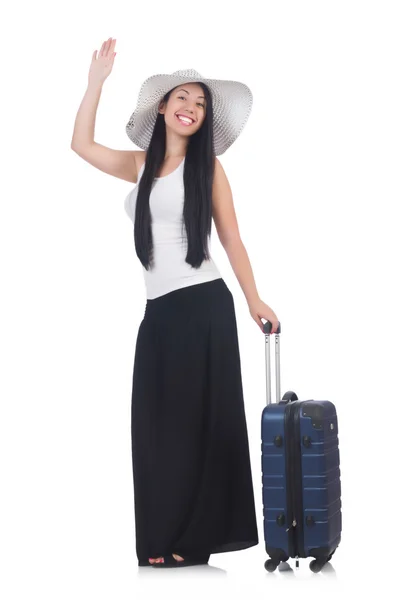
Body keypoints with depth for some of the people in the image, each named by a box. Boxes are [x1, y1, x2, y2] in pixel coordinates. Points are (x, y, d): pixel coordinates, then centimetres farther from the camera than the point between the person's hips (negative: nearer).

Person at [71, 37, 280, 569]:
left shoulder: (207, 166, 0)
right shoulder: (141, 164, 13)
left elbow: (231, 238, 0)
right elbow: (81, 144, 13)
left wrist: (254, 300, -5)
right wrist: (98, 79, 10)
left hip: (203, 306, -5)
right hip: (158, 311, 5)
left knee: (196, 420, 0)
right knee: (157, 424, 7)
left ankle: (194, 539, 6)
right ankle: (163, 541, 15)